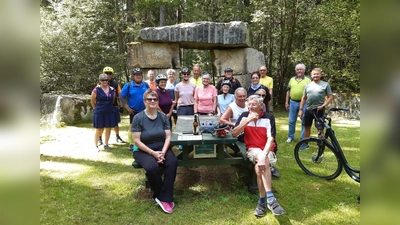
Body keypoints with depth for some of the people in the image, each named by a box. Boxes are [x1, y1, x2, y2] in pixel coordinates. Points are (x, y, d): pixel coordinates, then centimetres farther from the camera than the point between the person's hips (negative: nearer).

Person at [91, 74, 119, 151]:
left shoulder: (112, 90, 4)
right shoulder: (96, 90, -7)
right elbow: (92, 102, 3)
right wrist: (97, 109, 11)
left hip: (110, 112, 4)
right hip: (99, 113, -4)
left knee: (108, 128, 9)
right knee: (99, 129, 2)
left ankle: (106, 144, 24)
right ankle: (96, 145, 17)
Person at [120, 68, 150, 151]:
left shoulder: (146, 85, 2)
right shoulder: (128, 85, -6)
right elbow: (121, 97, -5)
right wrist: (128, 108, -10)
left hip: (145, 111, 3)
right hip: (134, 111, -3)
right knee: (132, 127, 5)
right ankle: (131, 144, 17)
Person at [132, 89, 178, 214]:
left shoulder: (163, 117, 2)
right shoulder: (138, 118, -8)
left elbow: (168, 136, -1)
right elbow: (137, 141, -11)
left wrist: (163, 152, -18)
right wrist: (153, 153, -19)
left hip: (162, 149, 3)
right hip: (144, 151, -3)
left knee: (173, 162, -28)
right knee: (152, 167, -34)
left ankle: (164, 198, -19)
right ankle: (160, 194, -6)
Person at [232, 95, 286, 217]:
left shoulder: (269, 117, -7)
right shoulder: (244, 116, 2)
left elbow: (270, 139, -15)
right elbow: (234, 133, -8)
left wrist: (264, 155, -31)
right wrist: (248, 120, -17)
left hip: (268, 150, -1)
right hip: (252, 149, 1)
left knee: (260, 167, -33)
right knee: (263, 163, -34)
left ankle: (262, 201, -21)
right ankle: (270, 199, -34)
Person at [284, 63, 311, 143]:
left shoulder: (308, 79, 1)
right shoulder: (292, 79, 11)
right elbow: (288, 91, 13)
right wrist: (286, 102, 9)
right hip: (293, 102, 3)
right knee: (291, 121, 8)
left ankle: (303, 138, 13)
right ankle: (290, 137, 21)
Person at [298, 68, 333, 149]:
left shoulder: (325, 84, 1)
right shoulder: (308, 85, 10)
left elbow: (330, 97, -1)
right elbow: (304, 98, 13)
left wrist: (323, 106, -14)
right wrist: (300, 109, 8)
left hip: (318, 110, -4)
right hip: (308, 109, 4)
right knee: (307, 127, 11)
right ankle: (305, 143, 24)